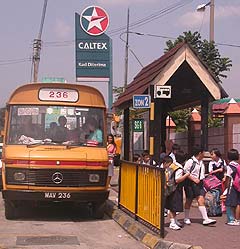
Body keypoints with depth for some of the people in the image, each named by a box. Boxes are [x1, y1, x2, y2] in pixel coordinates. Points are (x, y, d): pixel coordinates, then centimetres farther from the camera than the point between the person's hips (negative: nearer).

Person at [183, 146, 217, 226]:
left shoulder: (201, 162, 13)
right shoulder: (190, 161, -12)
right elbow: (185, 172, -17)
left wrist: (201, 180, 16)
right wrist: (194, 179, -20)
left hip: (199, 184, 6)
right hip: (190, 184, -6)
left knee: (201, 200, -4)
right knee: (189, 201, 7)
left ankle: (205, 219, -8)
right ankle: (186, 218, 22)